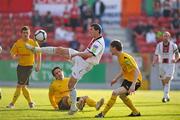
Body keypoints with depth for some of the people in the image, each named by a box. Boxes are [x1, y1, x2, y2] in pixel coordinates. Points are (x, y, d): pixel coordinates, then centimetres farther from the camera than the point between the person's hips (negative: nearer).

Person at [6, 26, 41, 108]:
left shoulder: (33, 43, -5)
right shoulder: (18, 43, -1)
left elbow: (38, 54, 5)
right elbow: (12, 53, 3)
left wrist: (38, 65, 1)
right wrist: (15, 57, -19)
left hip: (29, 66, -3)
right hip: (20, 66, 3)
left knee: (20, 85, -9)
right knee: (23, 86, 5)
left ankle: (13, 103, -3)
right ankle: (30, 102, 20)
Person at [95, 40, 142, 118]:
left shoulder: (125, 58, -25)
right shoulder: (120, 57, 5)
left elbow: (137, 71, -29)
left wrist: (133, 85, -36)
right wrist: (116, 79, 11)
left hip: (135, 81, -11)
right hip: (128, 79, 11)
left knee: (115, 93, -22)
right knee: (122, 95, 28)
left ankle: (103, 114, -18)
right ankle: (136, 112, 42)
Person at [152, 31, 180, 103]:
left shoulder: (173, 45, -6)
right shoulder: (159, 45, -1)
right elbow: (156, 55, -1)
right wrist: (154, 61, -21)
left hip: (170, 65, -3)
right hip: (162, 65, 3)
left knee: (167, 81, -17)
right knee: (163, 82, 12)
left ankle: (165, 97, -18)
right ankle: (167, 96, 32)